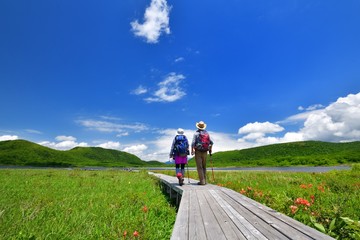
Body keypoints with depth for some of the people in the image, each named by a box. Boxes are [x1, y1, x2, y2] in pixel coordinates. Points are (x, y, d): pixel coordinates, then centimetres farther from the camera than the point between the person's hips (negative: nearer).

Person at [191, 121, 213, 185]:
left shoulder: (196, 133, -7)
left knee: (199, 167, -1)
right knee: (204, 167, 15)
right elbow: (211, 142, 8)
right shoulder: (207, 133, 7)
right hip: (205, 152, 5)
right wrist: (210, 149, 18)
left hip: (198, 152, -4)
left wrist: (192, 151, -7)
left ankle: (202, 181, -2)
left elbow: (193, 143, -14)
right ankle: (204, 180, 17)